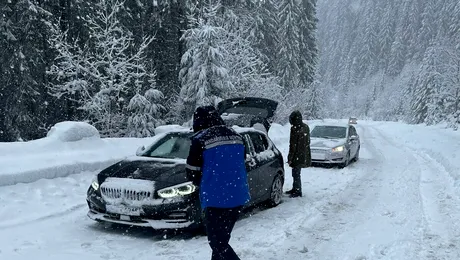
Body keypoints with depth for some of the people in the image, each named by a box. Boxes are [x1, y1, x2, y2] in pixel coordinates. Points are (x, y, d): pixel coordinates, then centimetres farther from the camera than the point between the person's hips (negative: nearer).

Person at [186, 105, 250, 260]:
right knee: (221, 239, 21)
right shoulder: (236, 136, 9)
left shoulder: (200, 140, -10)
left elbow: (192, 173, -4)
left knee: (217, 242, 2)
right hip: (238, 196, 7)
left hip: (216, 198, -7)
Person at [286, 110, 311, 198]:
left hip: (297, 156, -9)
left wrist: (290, 158, -13)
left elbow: (293, 145, -19)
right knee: (296, 173, 19)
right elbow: (307, 142, 14)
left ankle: (298, 191, 8)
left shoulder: (295, 129, -20)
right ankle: (295, 189, 29)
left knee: (296, 174, 1)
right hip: (305, 156, 9)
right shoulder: (306, 127, 6)